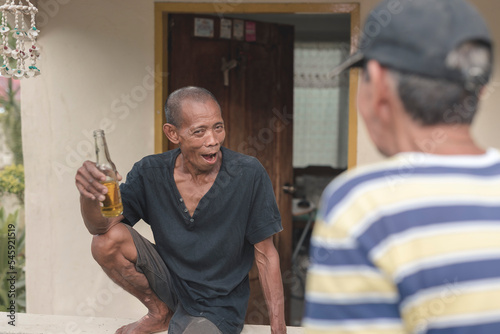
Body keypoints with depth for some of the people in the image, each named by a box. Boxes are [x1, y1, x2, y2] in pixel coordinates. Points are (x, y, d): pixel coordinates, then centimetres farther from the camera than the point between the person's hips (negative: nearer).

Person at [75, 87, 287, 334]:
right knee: (108, 240, -17)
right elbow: (100, 226, -14)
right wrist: (89, 194, -37)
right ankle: (160, 313, 6)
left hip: (218, 306, -4)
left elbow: (265, 255, -12)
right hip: (170, 283, 4)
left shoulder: (248, 175, -18)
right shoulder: (151, 173, -9)